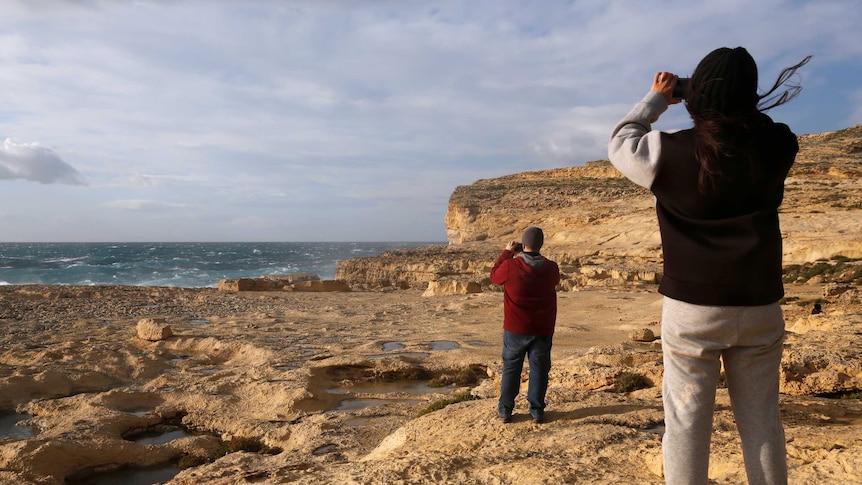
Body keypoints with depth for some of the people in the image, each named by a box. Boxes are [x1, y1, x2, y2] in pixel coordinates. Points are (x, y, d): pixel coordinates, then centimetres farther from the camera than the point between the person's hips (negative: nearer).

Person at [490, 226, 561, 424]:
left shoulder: (510, 266, -15)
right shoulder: (551, 268, -8)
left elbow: (494, 276, 5)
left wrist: (506, 253, 11)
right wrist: (537, 257, 17)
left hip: (515, 329, -1)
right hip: (542, 330, 1)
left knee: (511, 368, 11)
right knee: (539, 369, 11)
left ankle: (505, 410, 17)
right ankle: (537, 411, 15)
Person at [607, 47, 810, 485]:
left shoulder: (671, 153, -12)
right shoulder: (776, 148, -4)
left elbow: (620, 142, 7)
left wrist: (657, 98, 17)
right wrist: (739, 96, 16)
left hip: (692, 309, -3)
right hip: (759, 308, 3)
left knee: (686, 423, 6)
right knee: (761, 421, 15)